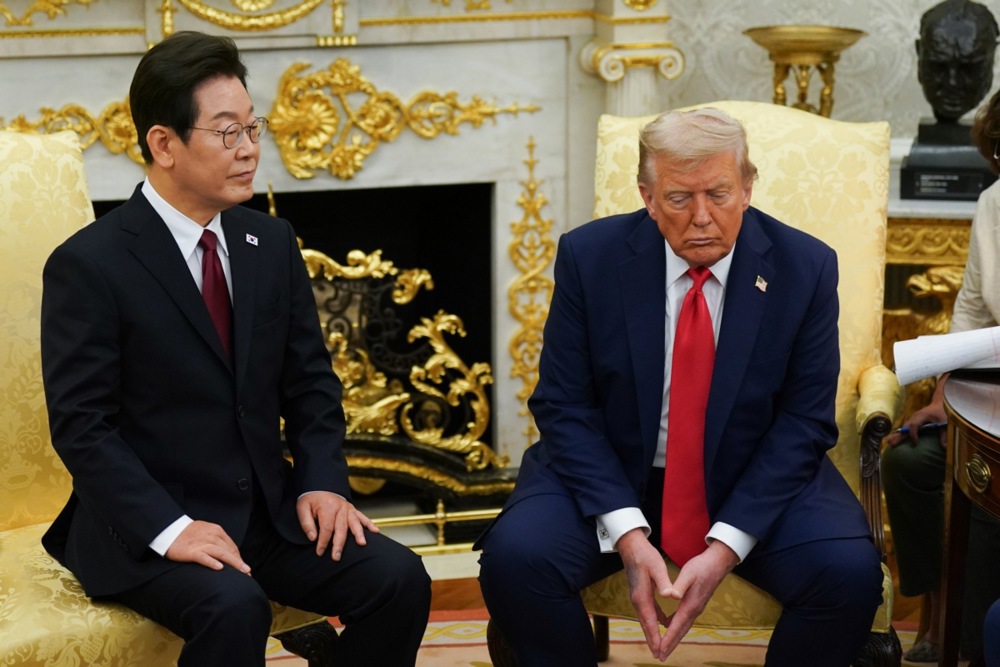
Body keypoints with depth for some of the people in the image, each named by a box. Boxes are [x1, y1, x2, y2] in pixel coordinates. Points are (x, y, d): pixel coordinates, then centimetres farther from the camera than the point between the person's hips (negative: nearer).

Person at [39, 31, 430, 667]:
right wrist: (168, 529, -23)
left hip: (268, 510, 5)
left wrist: (322, 483, -5)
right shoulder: (88, 265, -10)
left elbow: (310, 382, 12)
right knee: (235, 607, -33)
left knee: (399, 579, -16)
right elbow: (82, 426, -13)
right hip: (145, 525, -5)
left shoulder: (273, 243, 8)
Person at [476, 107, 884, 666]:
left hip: (754, 479, 0)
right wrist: (627, 533, -21)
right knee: (514, 557, -27)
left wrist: (725, 547, -20)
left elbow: (803, 424, -8)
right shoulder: (590, 257, -9)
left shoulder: (806, 268, -9)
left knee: (850, 573, -26)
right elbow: (564, 408, -7)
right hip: (613, 474, 0)